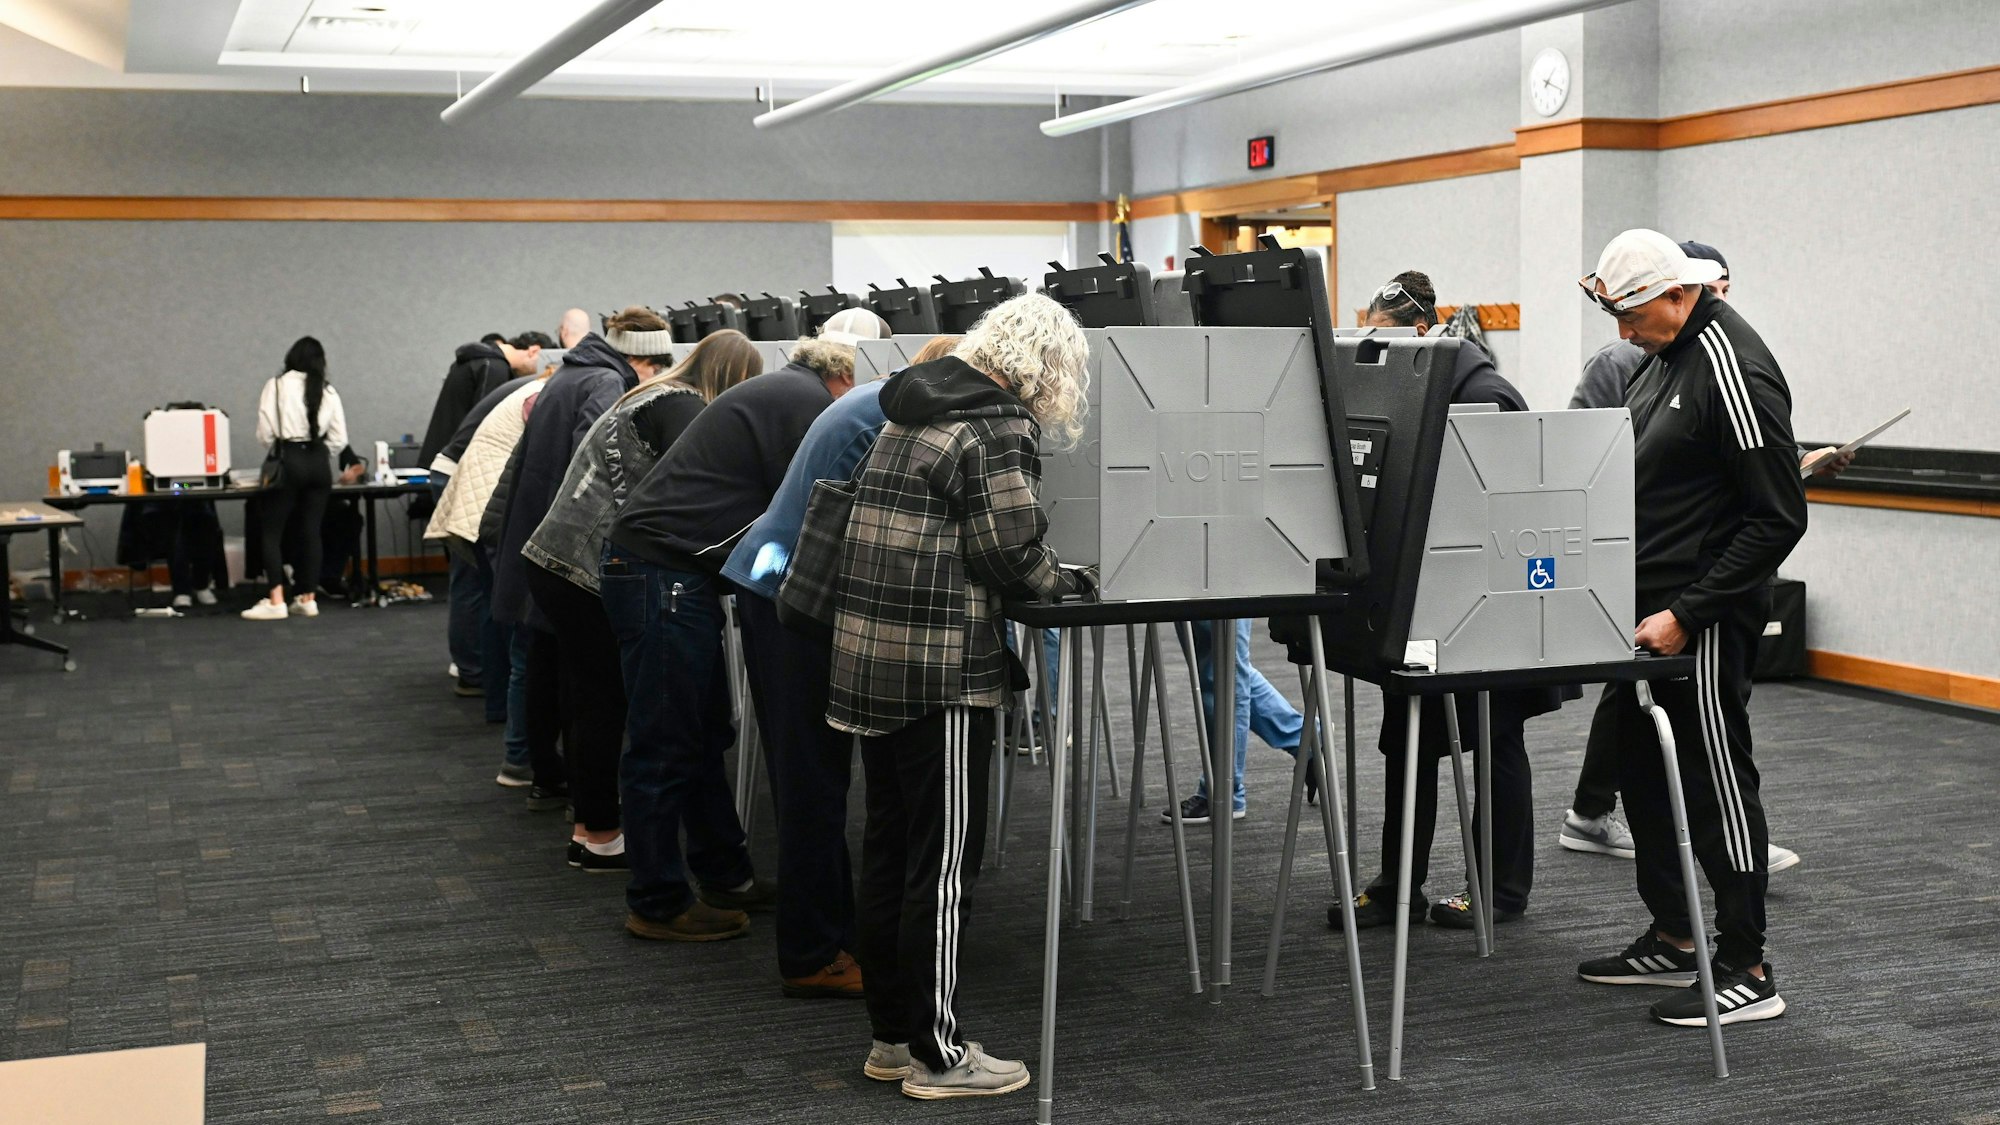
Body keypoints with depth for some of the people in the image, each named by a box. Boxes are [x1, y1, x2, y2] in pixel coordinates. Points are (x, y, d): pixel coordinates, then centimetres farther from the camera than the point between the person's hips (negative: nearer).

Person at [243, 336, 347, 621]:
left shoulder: (276, 385, -4)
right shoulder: (328, 391, 5)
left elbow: (265, 434, -6)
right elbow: (339, 438, 4)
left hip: (288, 461, -4)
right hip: (319, 464, 4)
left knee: (272, 531, 2)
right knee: (311, 531, 9)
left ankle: (276, 601, -5)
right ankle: (307, 599, 12)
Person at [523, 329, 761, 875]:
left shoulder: (653, 396, 19)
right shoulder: (682, 408, -11)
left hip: (554, 559, 10)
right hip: (587, 569, -10)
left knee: (586, 699, 16)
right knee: (604, 703, -1)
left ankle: (588, 828, 25)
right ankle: (601, 837, 8)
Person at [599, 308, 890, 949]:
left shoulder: (785, 392, 18)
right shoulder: (805, 404, -14)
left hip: (675, 575, 11)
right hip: (663, 574, -11)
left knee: (706, 735, 17)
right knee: (667, 745, -2)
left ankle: (724, 877, 28)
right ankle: (657, 905, 8)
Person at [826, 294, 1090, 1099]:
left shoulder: (914, 413, 16)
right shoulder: (998, 429, -11)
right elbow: (1007, 549, -14)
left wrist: (1040, 574, 16)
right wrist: (1057, 581, 5)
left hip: (867, 655, 9)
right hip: (940, 668, -9)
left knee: (887, 848, 14)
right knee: (943, 859, 0)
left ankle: (891, 1034, 24)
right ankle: (935, 1054, 8)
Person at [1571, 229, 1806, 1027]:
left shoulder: (1732, 370, -19)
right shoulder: (1666, 356, 10)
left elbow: (1778, 519, -20)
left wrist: (1687, 614, -21)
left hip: (1703, 619, -10)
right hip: (1645, 604, 10)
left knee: (1715, 782, -2)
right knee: (1643, 771, 16)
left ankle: (1747, 971, 9)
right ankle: (1671, 940, 29)